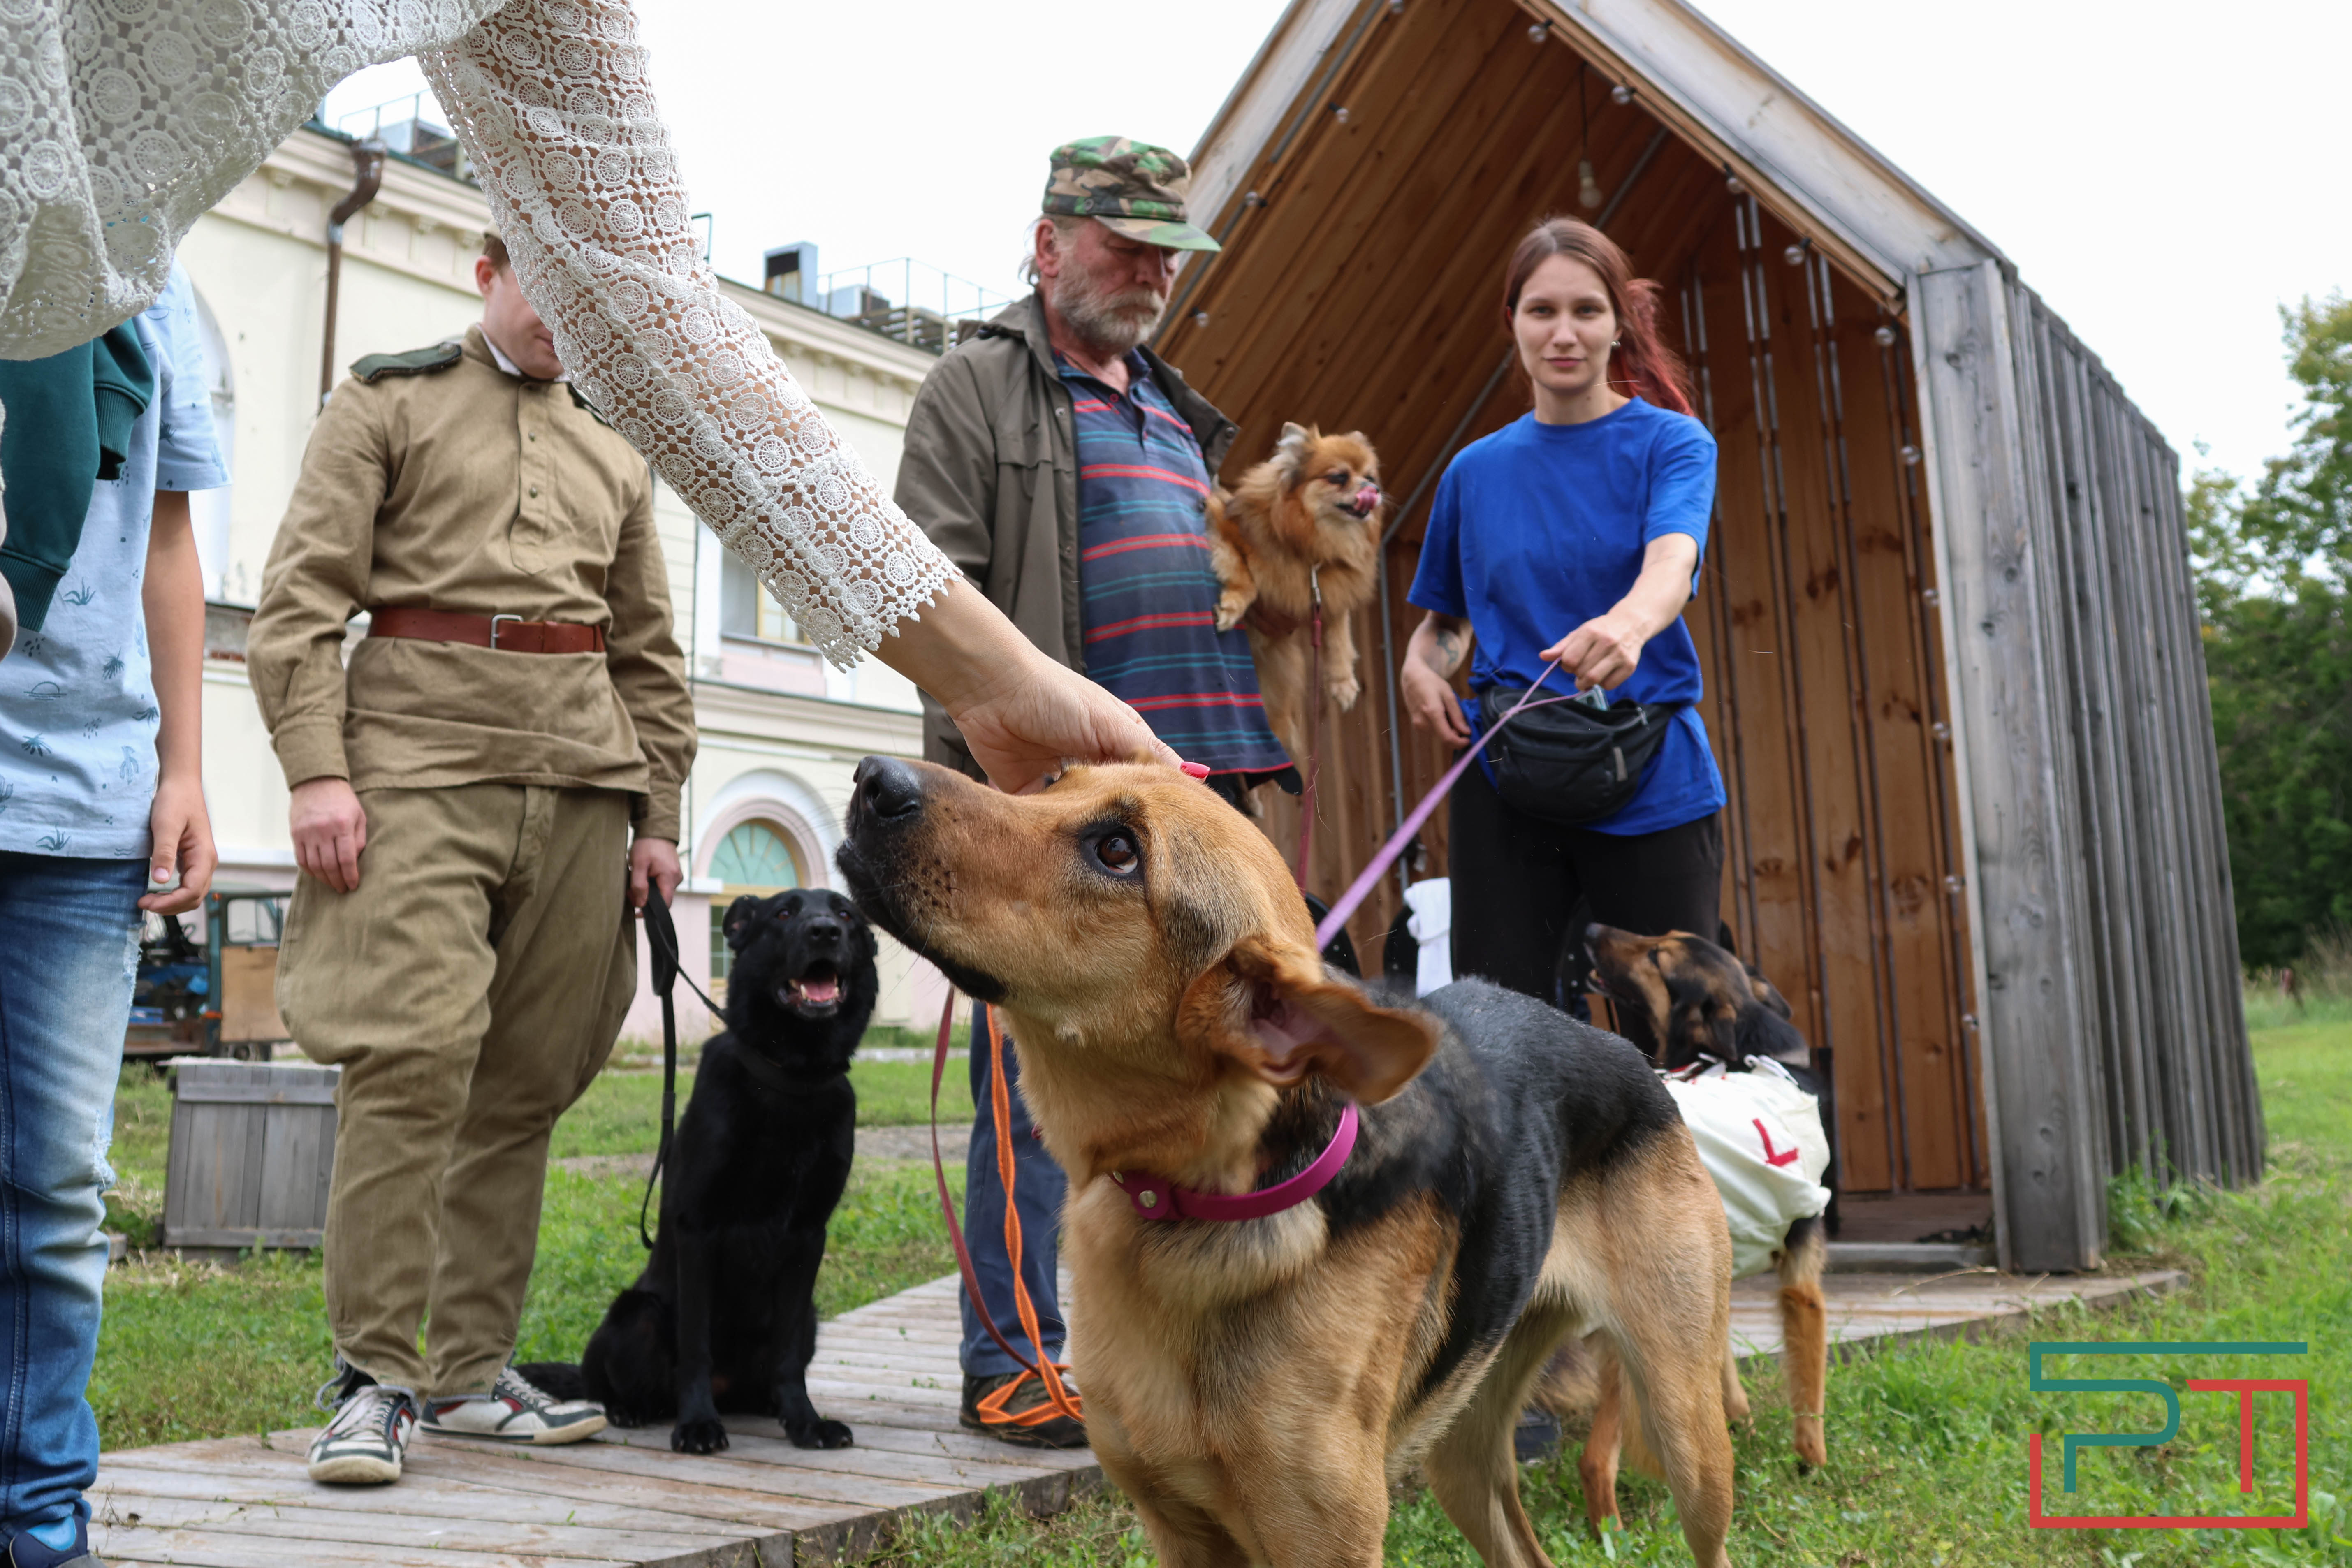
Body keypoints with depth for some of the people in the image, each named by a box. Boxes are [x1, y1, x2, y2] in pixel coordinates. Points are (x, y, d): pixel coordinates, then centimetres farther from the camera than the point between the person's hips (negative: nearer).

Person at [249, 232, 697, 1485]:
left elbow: (648, 654, 22)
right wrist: (314, 769, -12)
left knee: (528, 1084, 4)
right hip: (420, 758, -4)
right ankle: (374, 1378, -4)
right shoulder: (386, 402, 10)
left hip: (582, 779, 4)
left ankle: (471, 1372, 14)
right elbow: (300, 598, 0)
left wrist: (658, 816, 13)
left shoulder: (617, 453, 22)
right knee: (414, 1055, -15)